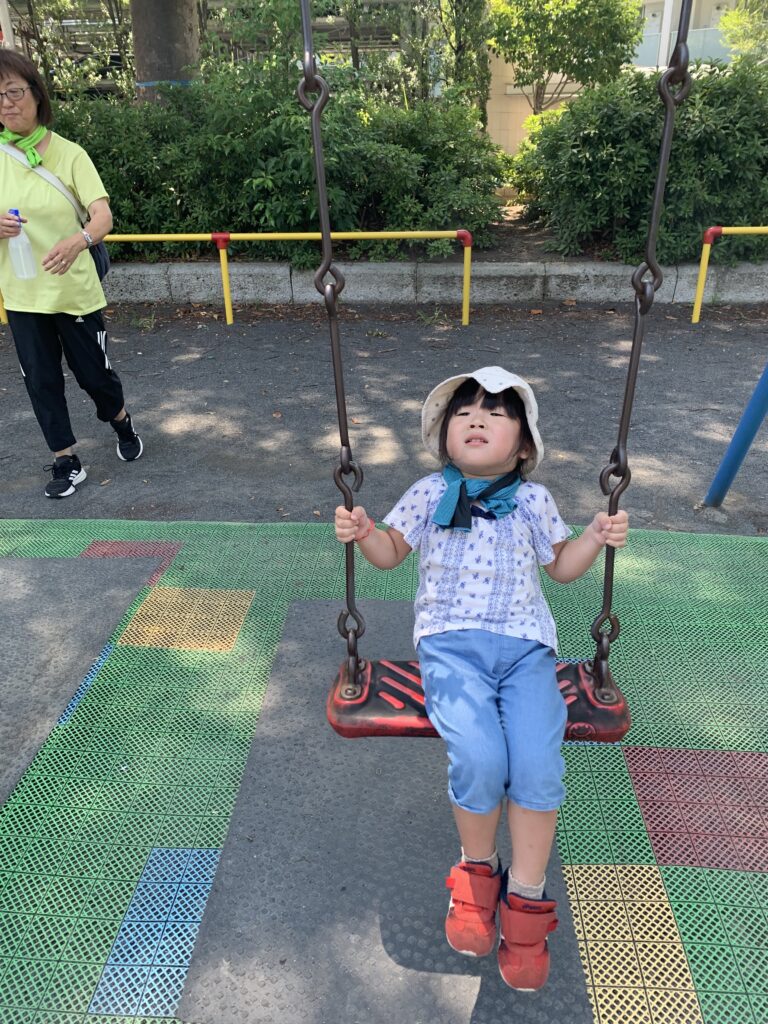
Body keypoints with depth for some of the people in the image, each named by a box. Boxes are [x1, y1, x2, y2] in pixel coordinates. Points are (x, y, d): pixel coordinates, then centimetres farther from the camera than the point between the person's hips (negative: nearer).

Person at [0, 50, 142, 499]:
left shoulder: (68, 153, -6)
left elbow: (103, 215, -18)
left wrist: (79, 240, -40)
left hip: (74, 288, -3)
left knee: (93, 372, 8)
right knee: (41, 379, 6)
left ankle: (122, 421, 40)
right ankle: (66, 461, 21)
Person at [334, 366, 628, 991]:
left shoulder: (533, 499, 12)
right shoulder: (429, 494, 10)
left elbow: (562, 567, 21)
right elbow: (391, 552, 15)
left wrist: (596, 539, 2)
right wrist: (363, 533, -7)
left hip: (525, 642, 2)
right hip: (450, 642, -1)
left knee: (538, 763, -18)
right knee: (479, 758, -23)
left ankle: (527, 897, 6)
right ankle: (477, 869, 9)